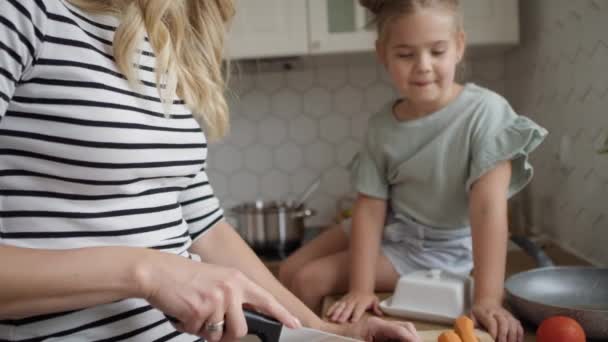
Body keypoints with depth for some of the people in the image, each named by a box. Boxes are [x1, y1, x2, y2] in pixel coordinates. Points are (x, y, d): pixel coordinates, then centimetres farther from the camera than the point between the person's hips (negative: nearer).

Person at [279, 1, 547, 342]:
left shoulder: (485, 111, -26)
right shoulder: (382, 126, -11)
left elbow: (488, 208, -32)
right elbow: (370, 208, -15)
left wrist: (488, 298, -37)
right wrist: (360, 289, -25)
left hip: (437, 247, -5)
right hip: (386, 229, 5)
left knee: (309, 281, -10)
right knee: (289, 272, 8)